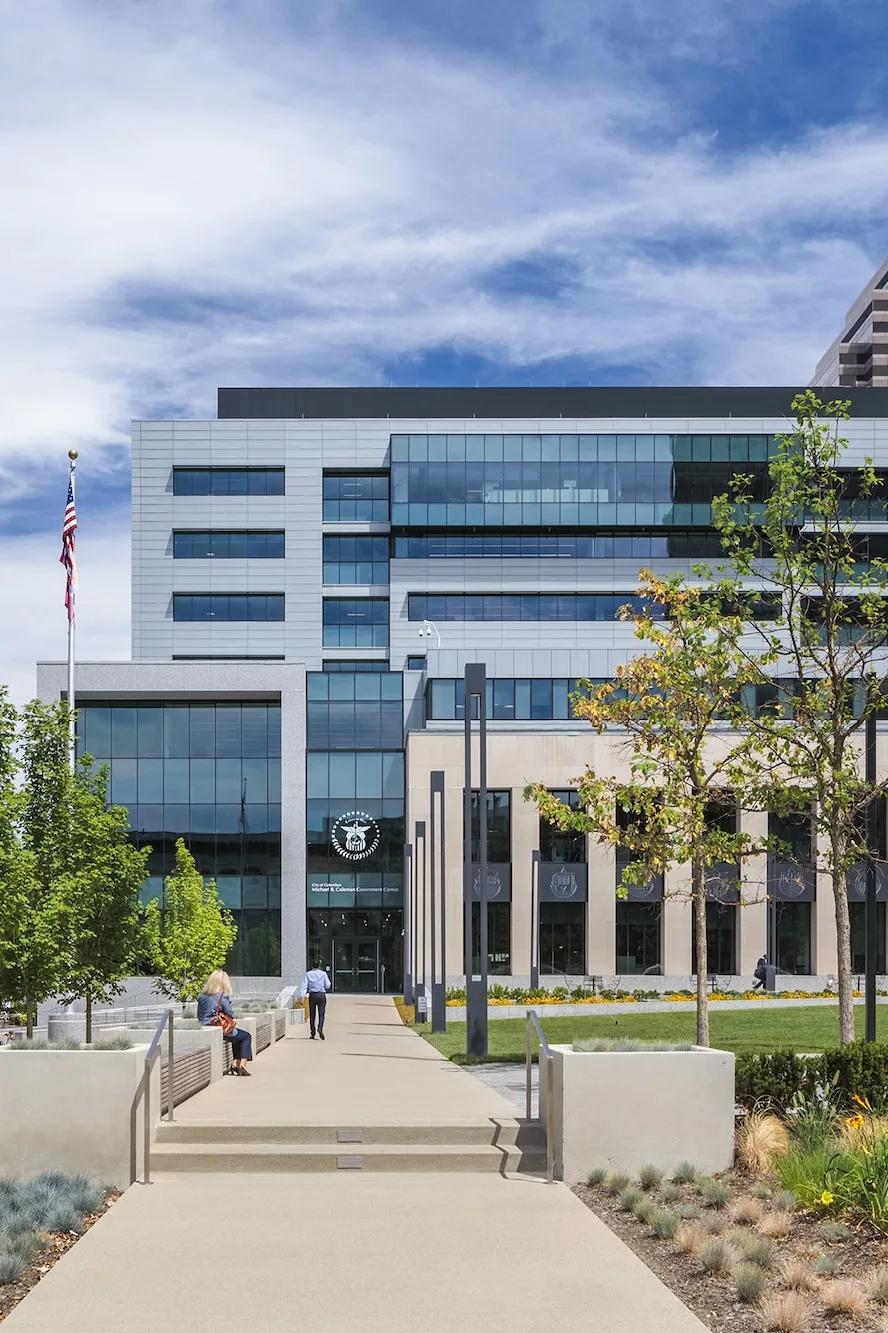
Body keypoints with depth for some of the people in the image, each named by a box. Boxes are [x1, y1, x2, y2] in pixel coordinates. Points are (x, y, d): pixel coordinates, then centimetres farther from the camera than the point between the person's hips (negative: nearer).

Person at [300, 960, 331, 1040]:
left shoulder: (308, 974, 0)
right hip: (321, 995, -2)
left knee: (312, 1015, 9)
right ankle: (320, 1028, -24)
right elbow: (327, 986, 0)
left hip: (312, 995, 2)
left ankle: (312, 1034, 11)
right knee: (321, 1013, 2)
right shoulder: (323, 974, -3)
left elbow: (304, 985, -6)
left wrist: (302, 996, -10)